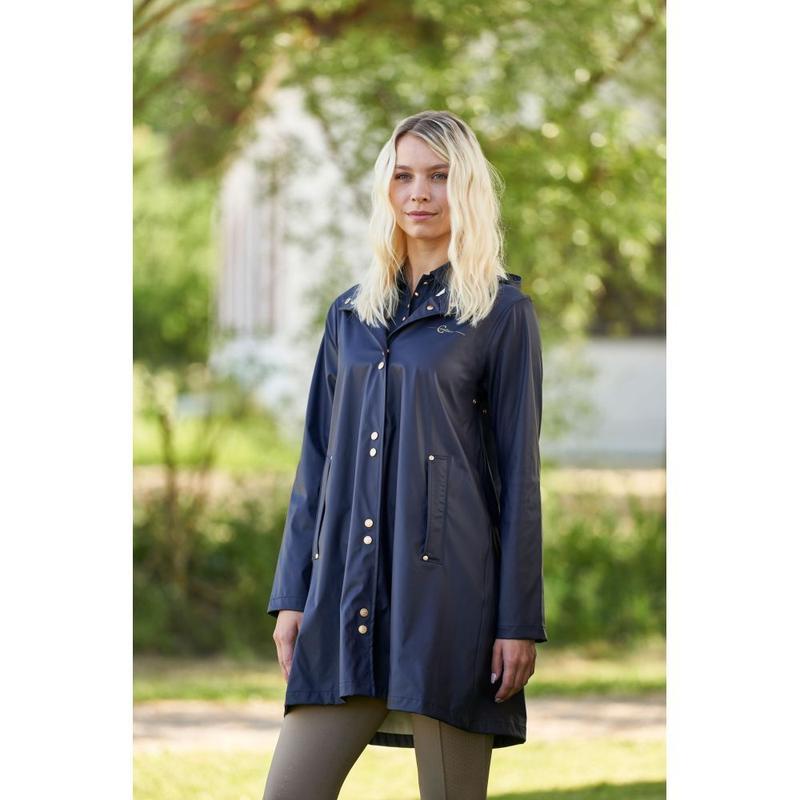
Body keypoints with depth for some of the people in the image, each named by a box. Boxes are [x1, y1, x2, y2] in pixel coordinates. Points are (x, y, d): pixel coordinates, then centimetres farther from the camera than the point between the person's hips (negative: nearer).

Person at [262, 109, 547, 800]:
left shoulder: (502, 312, 2)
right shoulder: (351, 314, 17)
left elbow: (518, 468, -2)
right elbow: (317, 460, 17)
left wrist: (520, 621, -6)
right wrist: (291, 595, 10)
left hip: (447, 587, -5)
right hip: (346, 589, 5)